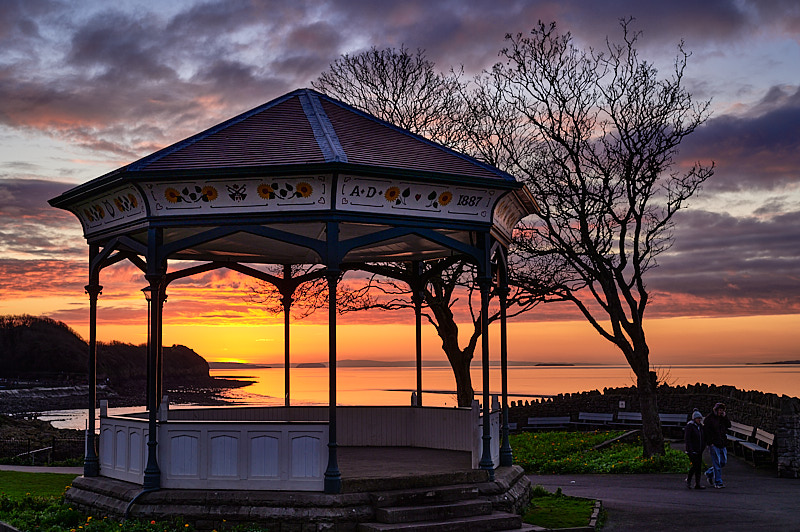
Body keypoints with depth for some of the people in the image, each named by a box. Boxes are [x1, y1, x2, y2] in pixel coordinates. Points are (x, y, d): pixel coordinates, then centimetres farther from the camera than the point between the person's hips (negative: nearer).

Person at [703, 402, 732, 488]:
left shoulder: (723, 417, 12)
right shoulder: (709, 418, -7)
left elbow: (729, 425, 5)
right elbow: (706, 431, -9)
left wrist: (725, 417, -7)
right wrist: (710, 442, -14)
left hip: (722, 444, 7)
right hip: (714, 444, -7)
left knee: (723, 461, 11)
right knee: (717, 463, -5)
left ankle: (709, 473, 29)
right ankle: (718, 482, 0)